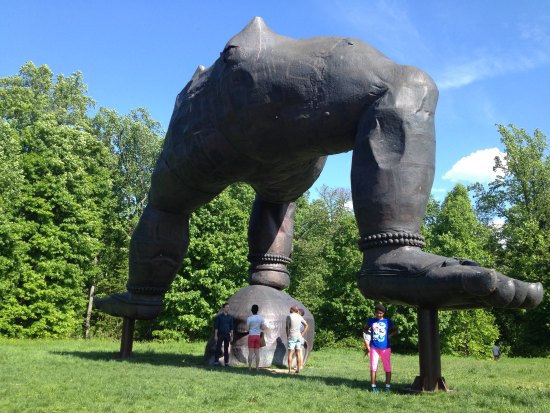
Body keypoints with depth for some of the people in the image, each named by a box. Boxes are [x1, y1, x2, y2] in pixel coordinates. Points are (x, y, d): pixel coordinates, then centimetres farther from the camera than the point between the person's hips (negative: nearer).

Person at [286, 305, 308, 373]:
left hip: (291, 337, -4)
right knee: (298, 354, 8)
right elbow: (306, 325, 12)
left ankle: (289, 370, -7)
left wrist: (288, 335, -6)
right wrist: (302, 334, 13)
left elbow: (287, 327, -14)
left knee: (290, 353, -3)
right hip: (299, 336, 5)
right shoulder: (300, 317, 7)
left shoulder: (289, 316, -7)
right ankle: (298, 369, 8)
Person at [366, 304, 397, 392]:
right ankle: (373, 386, 7)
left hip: (385, 347, 0)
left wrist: (390, 336, -4)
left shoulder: (388, 321, 3)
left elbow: (395, 330, 13)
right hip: (374, 347, 0)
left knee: (388, 368, 3)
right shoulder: (371, 321, 4)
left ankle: (388, 386, 12)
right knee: (373, 367, 0)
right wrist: (368, 332, -4)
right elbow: (366, 329, 17)